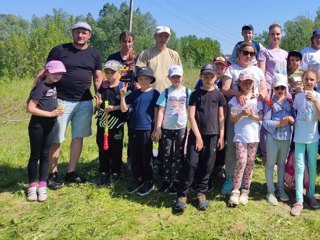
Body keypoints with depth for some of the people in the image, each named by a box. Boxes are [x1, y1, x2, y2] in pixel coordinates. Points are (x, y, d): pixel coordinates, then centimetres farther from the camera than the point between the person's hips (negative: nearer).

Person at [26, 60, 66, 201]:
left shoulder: (53, 85, 7)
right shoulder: (41, 87, -14)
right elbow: (30, 108, -18)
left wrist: (57, 111, 4)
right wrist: (51, 113, -21)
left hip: (49, 126, 7)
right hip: (37, 126, -7)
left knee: (45, 155, 9)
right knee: (35, 156, 3)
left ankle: (42, 186, 16)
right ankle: (32, 186, 15)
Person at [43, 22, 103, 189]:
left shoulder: (94, 54, 9)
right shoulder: (59, 50, -1)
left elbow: (98, 79, 12)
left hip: (84, 102, 4)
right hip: (61, 100, -3)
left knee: (78, 137, 9)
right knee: (56, 139, 2)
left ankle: (71, 172, 23)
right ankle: (53, 173, 16)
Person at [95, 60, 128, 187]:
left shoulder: (122, 87, -7)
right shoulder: (102, 87, 6)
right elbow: (97, 107, 10)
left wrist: (114, 107, -21)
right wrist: (98, 104, -11)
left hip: (117, 124, -4)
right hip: (102, 124, 4)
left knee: (116, 150, 8)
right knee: (103, 149, 12)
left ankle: (115, 172, 24)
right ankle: (103, 173, 25)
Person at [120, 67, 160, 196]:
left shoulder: (154, 93, -5)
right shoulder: (134, 93, 7)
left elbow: (156, 112, -3)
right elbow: (124, 109, 4)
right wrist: (123, 96, -10)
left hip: (147, 130, -4)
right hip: (133, 129, 5)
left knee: (146, 157, 5)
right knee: (134, 157, 12)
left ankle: (149, 182, 19)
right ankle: (138, 179, 28)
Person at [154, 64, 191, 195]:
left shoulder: (187, 92, 1)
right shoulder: (166, 92, 1)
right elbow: (161, 110, -2)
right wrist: (158, 127, -7)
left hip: (181, 127, 0)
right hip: (167, 127, 0)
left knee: (178, 155, 7)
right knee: (167, 154, 8)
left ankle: (176, 181, 15)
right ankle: (166, 180, 19)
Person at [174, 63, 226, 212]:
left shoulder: (218, 95, 5)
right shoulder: (195, 94, -1)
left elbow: (221, 117, 7)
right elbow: (191, 116, -6)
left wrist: (221, 135, 2)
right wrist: (198, 136, -11)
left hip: (212, 135, 2)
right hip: (196, 134, -2)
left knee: (207, 166, 7)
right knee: (191, 163, -7)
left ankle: (201, 193, 21)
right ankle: (182, 195, 0)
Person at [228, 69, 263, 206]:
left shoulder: (257, 99, 8)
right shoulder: (235, 100, 3)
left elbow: (260, 117, 4)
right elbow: (232, 119, -1)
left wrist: (252, 115, -14)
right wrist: (241, 114, -18)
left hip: (254, 136, 2)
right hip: (240, 136, -2)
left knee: (250, 163, 5)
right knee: (241, 162, -12)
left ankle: (245, 190, 16)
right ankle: (235, 191, -1)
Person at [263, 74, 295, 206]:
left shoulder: (289, 102, 6)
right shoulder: (270, 103, -7)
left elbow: (293, 117, 9)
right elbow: (265, 122, -12)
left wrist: (292, 120, -12)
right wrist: (279, 123, -23)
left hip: (286, 137, 4)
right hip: (273, 137, -4)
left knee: (282, 163, 16)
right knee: (270, 164, 6)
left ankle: (281, 189, 30)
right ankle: (270, 191, 17)